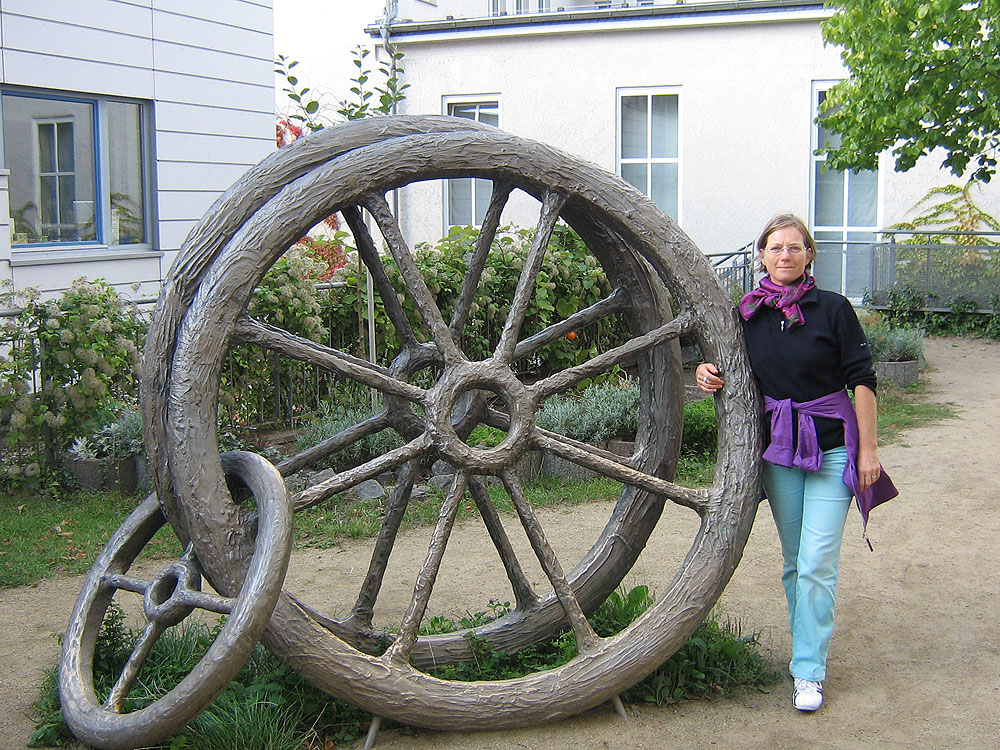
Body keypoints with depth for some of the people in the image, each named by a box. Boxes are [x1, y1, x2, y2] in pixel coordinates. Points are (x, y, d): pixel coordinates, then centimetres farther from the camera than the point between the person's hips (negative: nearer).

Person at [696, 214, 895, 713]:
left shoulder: (833, 309, -5)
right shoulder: (747, 314, 4)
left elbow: (862, 380, -4)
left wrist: (868, 448, -7)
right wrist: (707, 374, -8)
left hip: (833, 447, -3)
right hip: (778, 449, 4)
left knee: (817, 564, -7)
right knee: (793, 563, 12)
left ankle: (809, 672, -1)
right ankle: (807, 646, 27)